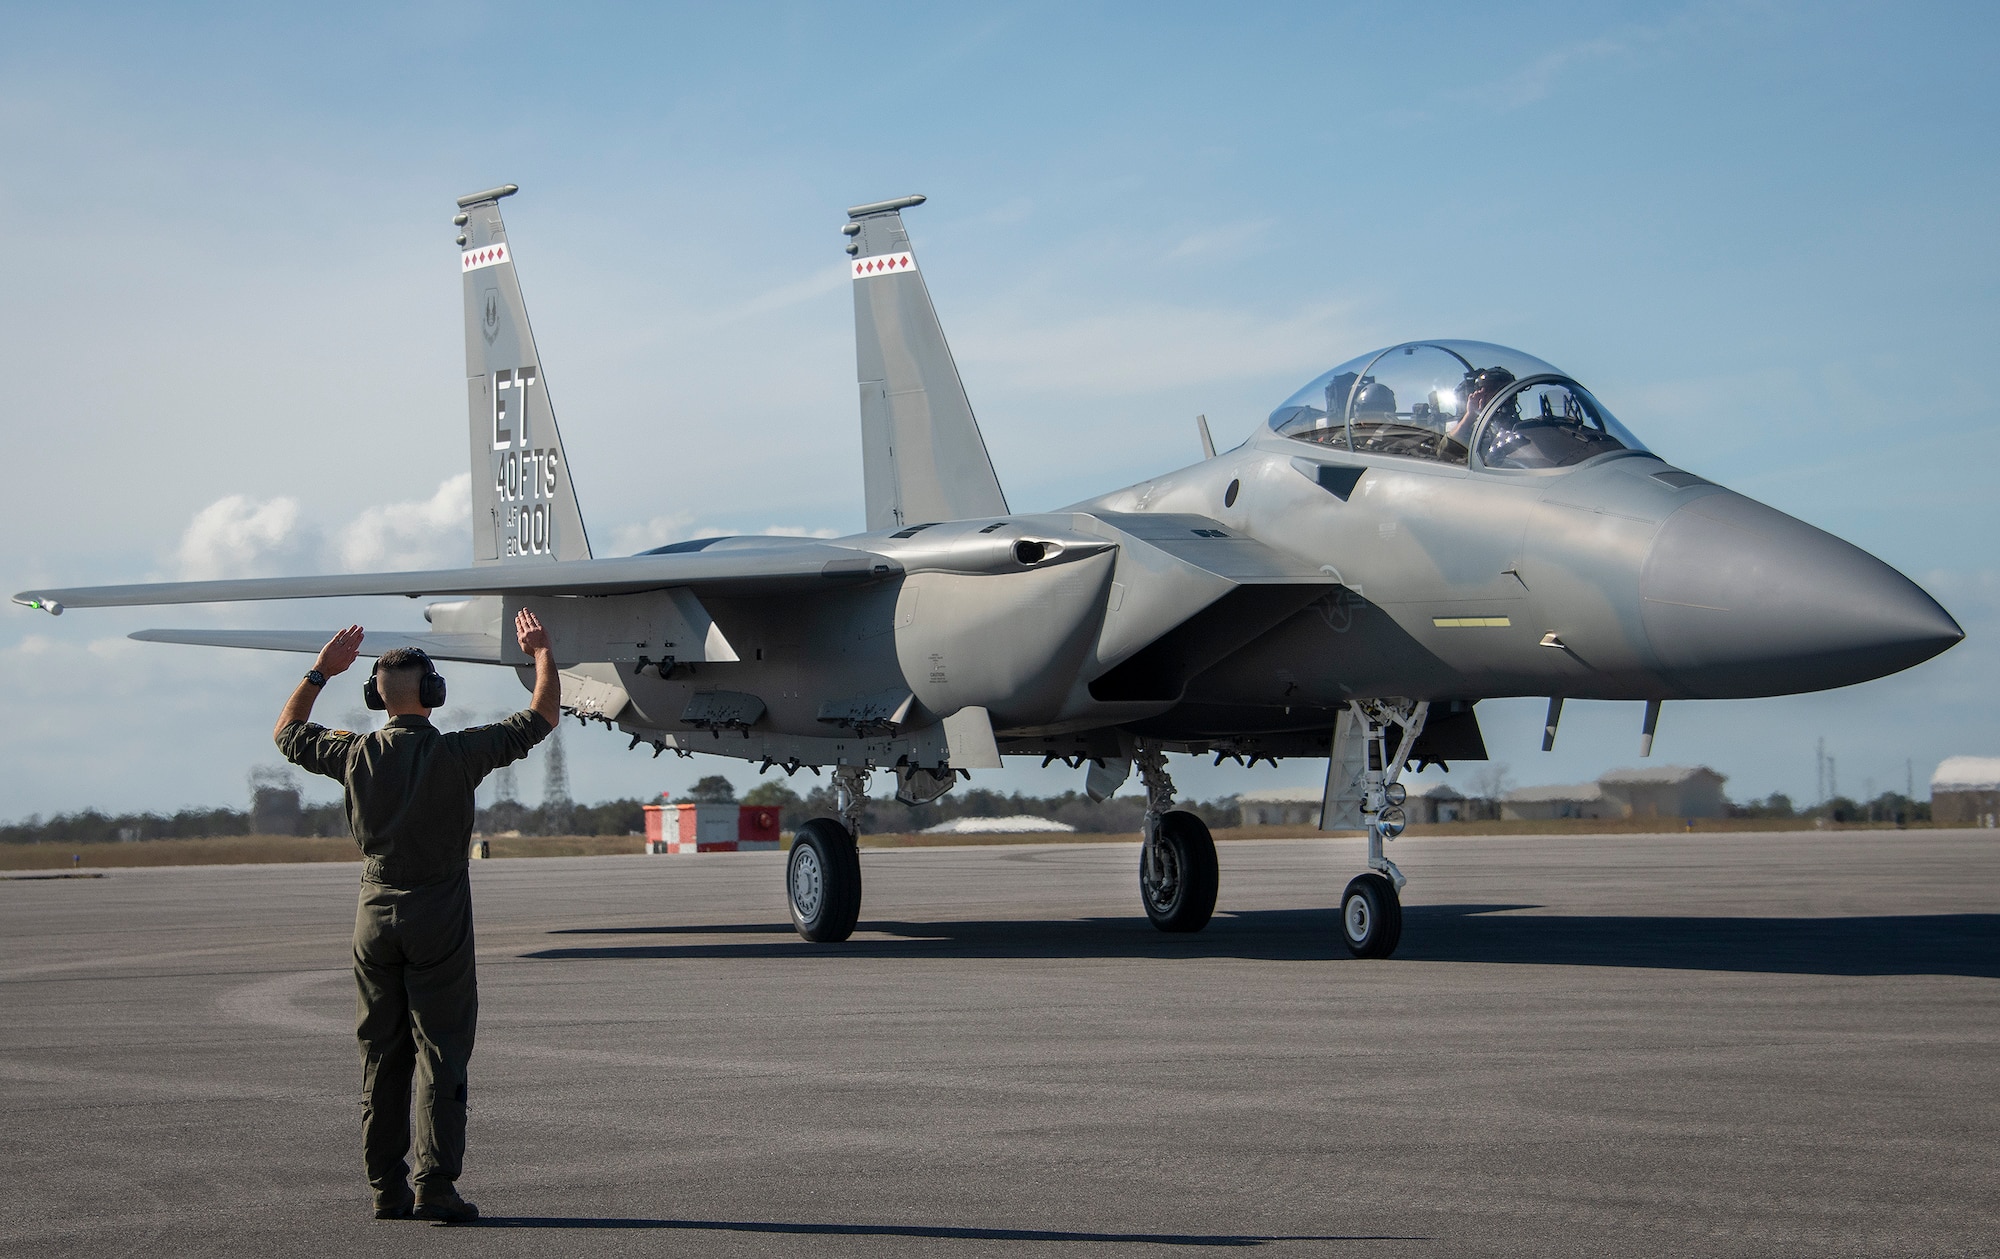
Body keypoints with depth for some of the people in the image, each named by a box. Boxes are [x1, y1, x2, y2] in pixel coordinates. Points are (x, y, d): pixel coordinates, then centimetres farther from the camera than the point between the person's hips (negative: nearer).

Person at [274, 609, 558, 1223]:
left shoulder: (357, 754, -1)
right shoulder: (456, 753, -11)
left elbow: (287, 732, 19)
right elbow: (543, 716, -3)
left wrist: (321, 669, 25)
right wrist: (542, 652, 11)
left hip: (375, 915, 4)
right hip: (439, 919, -4)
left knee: (381, 1056, 9)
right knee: (440, 1053, -3)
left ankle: (387, 1188, 10)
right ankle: (435, 1186, -9)